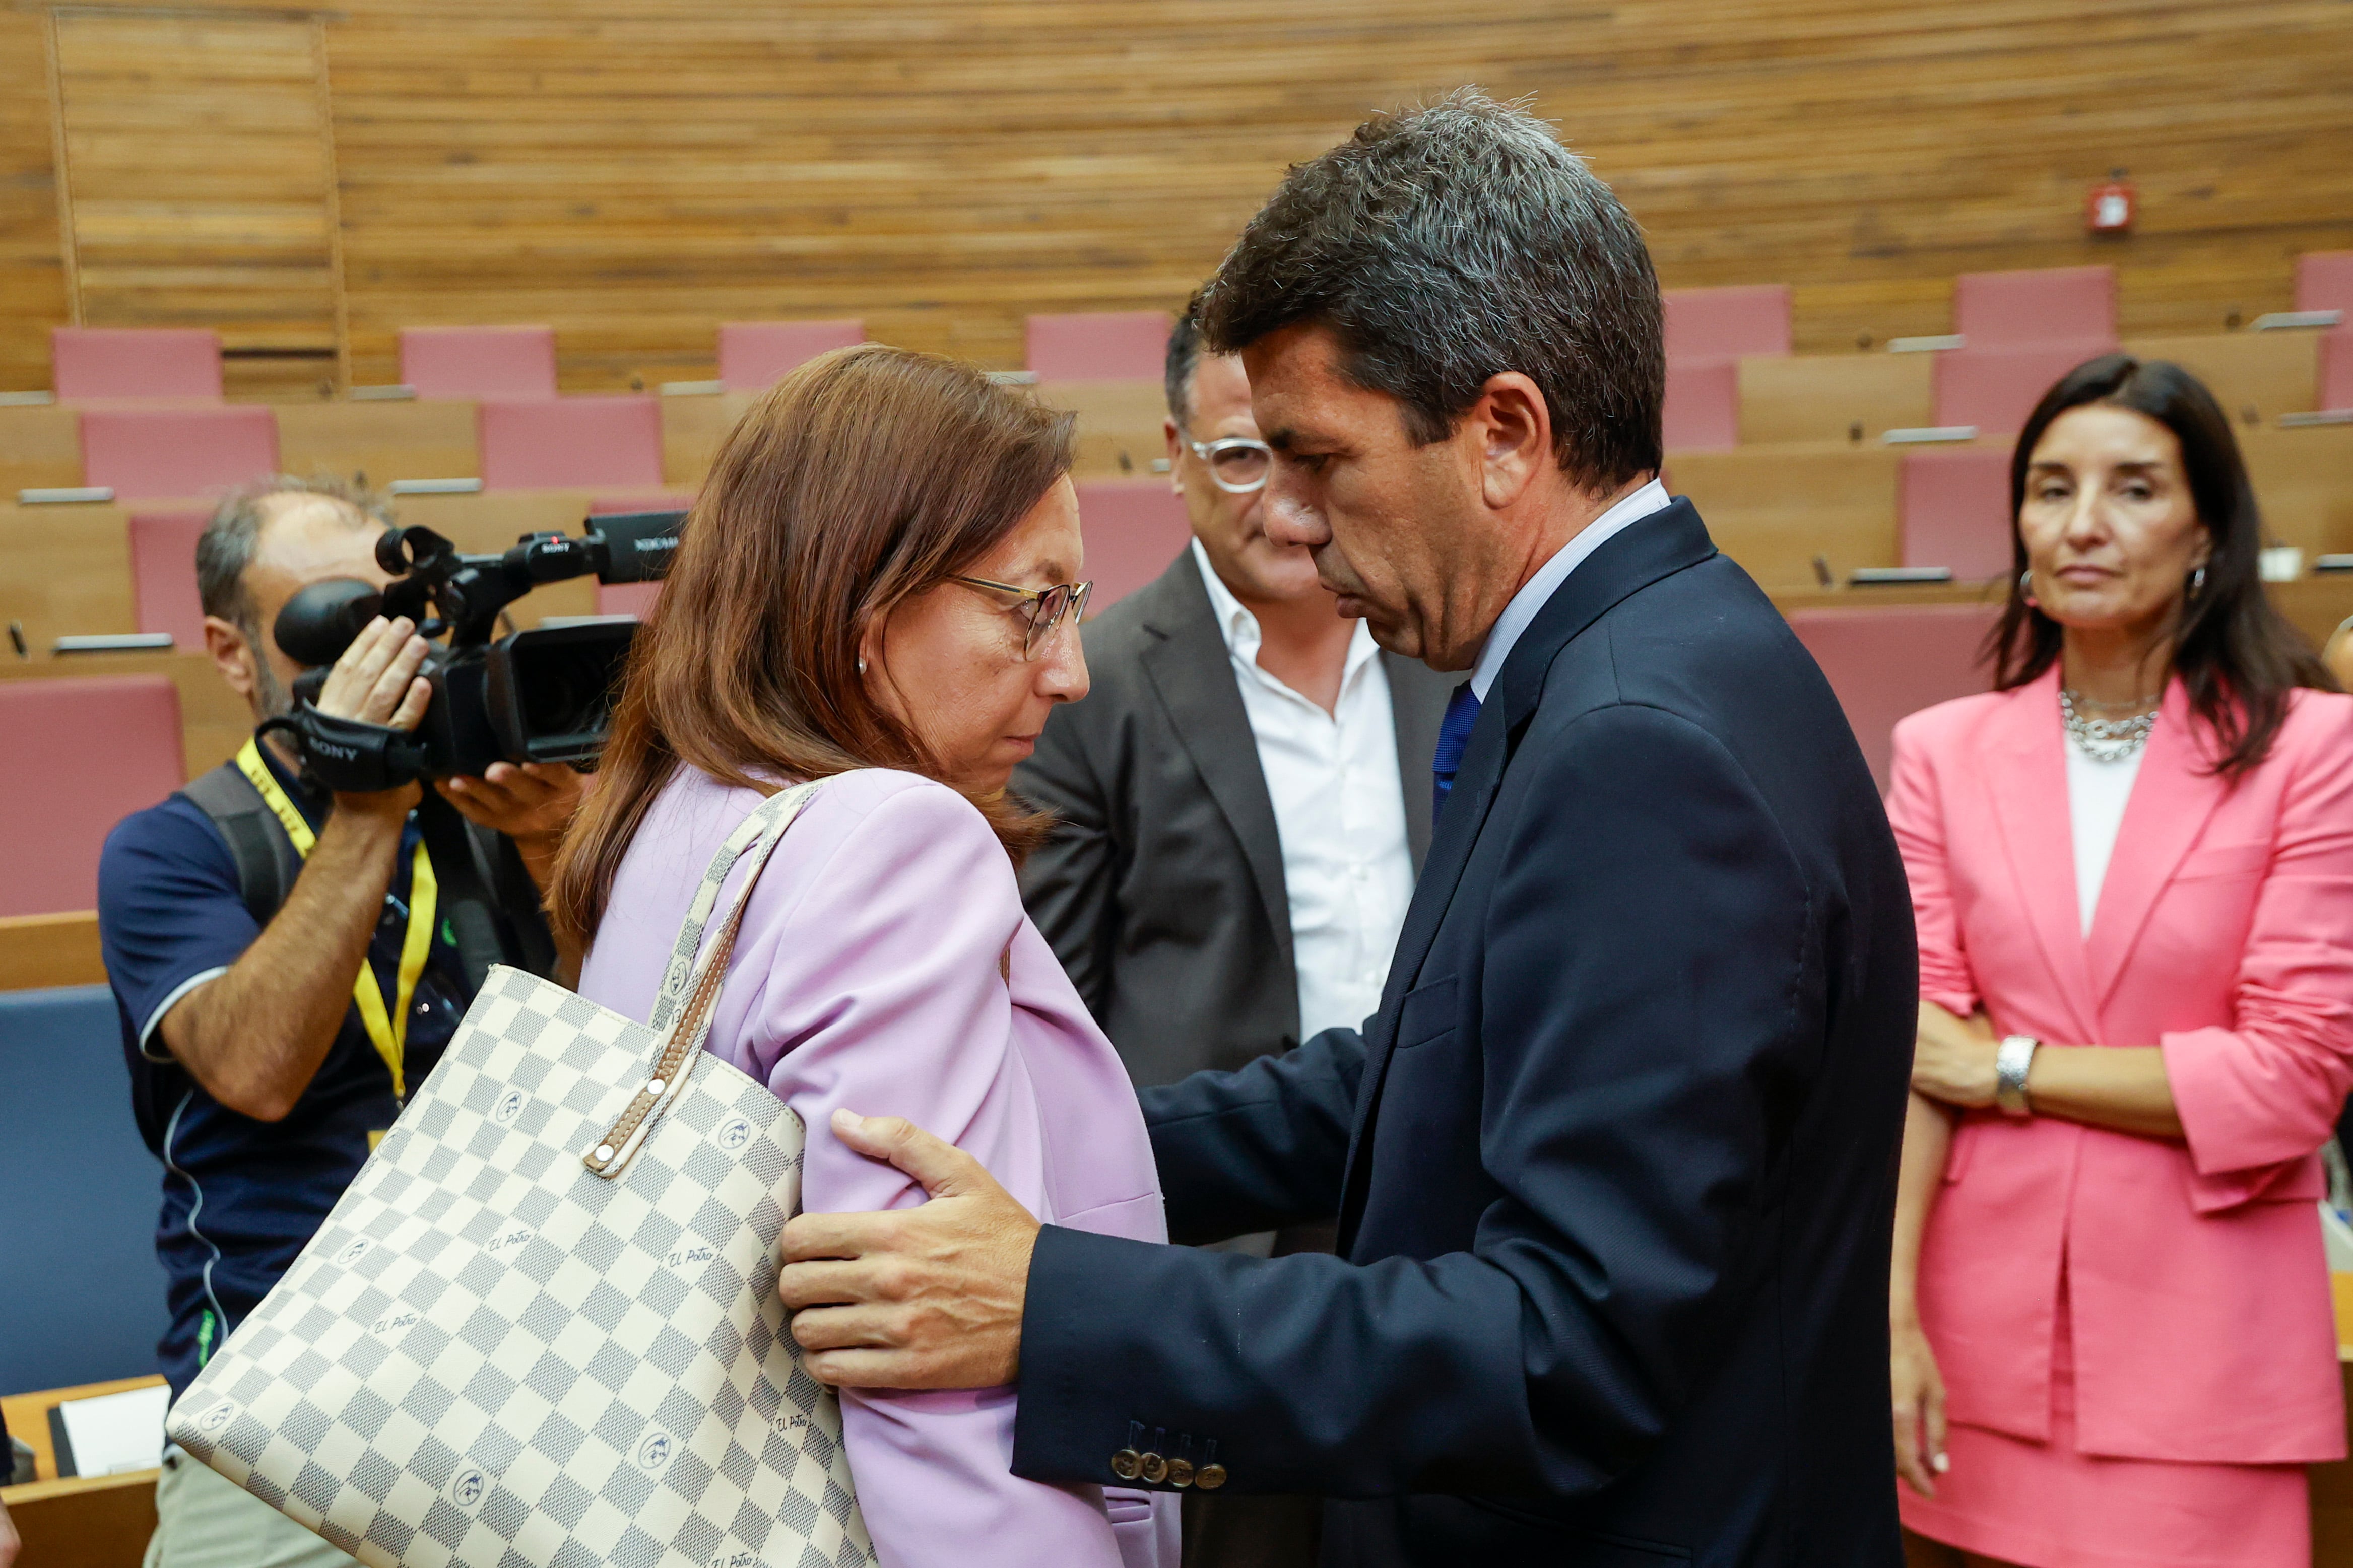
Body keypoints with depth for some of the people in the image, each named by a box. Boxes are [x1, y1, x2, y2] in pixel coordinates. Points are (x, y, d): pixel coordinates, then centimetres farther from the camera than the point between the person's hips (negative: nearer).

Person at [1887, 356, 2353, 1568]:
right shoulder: (1944, 752, 4)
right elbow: (1910, 1048, -2)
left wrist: (2012, 1069, -7)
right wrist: (1893, 1309, -11)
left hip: (2203, 1328, -2)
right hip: (1983, 1319, 2)